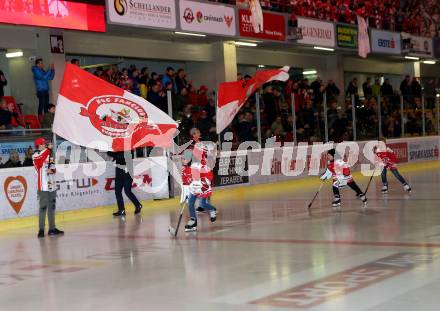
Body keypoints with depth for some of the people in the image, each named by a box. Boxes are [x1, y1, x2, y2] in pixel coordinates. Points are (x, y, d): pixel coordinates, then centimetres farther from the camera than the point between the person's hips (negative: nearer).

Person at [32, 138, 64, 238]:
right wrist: (48, 149, -26)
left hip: (52, 185, 7)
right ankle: (41, 230, -8)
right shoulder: (36, 155, -5)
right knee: (43, 207, -10)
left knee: (52, 207, 13)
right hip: (43, 186, -7)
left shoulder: (49, 155, 16)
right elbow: (41, 159, -28)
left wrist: (52, 170, -4)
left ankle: (52, 228, 20)